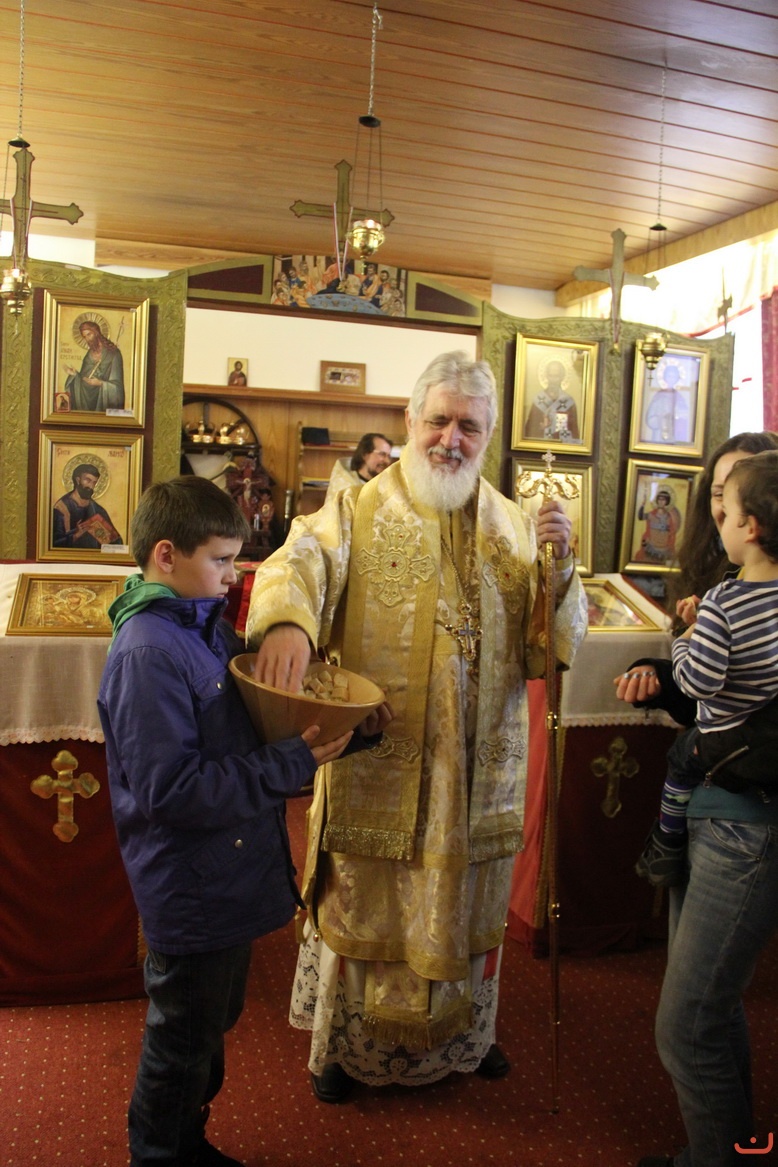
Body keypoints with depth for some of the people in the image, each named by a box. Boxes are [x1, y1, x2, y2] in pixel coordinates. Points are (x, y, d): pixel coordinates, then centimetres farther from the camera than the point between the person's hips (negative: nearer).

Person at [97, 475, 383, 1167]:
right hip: (191, 894, -9)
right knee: (183, 1045, 14)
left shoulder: (209, 626, 4)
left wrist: (309, 735, -1)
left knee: (213, 1026, 27)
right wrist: (290, 766, -26)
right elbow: (168, 789, -28)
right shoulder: (148, 652, -25)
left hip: (228, 876, 9)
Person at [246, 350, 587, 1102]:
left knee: (465, 908, 20)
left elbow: (550, 650, 3)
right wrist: (286, 619, -46)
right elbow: (302, 560, -24)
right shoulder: (358, 515, -3)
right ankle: (343, 1039, 39)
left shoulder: (514, 529, 5)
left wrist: (557, 565, -14)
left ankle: (462, 1033, 47)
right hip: (378, 768, -3)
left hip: (479, 772, 3)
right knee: (363, 906, 13)